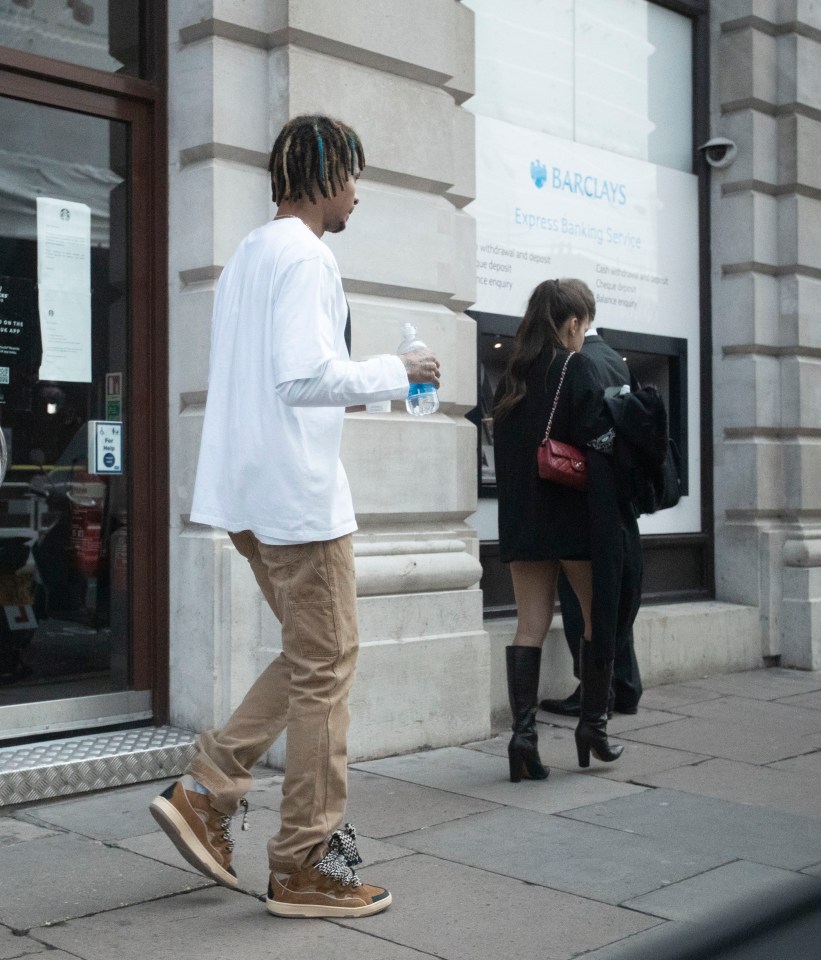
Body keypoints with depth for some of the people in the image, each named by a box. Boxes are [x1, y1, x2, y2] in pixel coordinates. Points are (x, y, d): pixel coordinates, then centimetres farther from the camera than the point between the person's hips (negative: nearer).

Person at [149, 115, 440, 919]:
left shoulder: (246, 255, 17)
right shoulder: (304, 256, -13)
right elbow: (305, 376, -23)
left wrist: (367, 382, 19)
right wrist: (395, 372, -10)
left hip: (252, 490, 10)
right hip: (297, 488, -10)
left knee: (311, 656, 18)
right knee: (324, 666, 0)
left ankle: (205, 792, 15)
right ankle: (305, 864, 8)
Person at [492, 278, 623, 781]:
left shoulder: (513, 376, 9)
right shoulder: (579, 368, -8)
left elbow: (503, 450, 10)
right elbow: (600, 444, -15)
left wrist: (520, 504, 15)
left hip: (523, 520, 5)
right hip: (574, 517, -5)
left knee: (530, 627, 4)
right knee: (599, 618, 11)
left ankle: (524, 733, -3)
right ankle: (594, 725, 17)